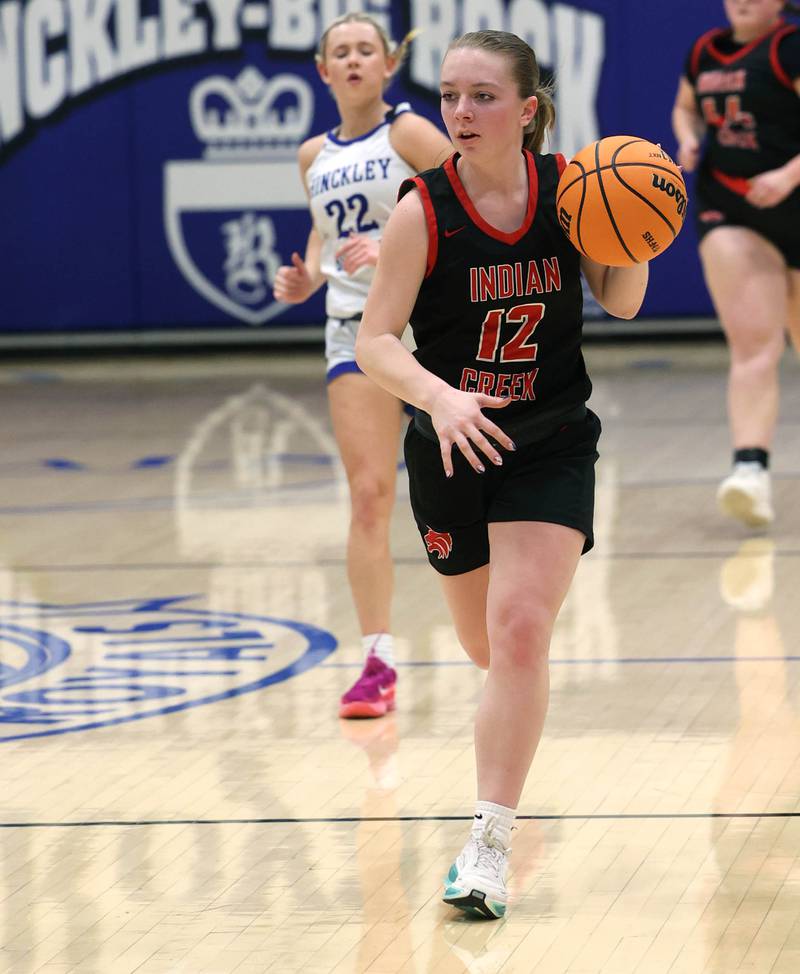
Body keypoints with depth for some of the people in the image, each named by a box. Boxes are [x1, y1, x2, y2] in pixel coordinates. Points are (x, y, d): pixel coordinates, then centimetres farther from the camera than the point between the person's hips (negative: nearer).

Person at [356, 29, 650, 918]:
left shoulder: (567, 187, -9)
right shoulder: (423, 211, -15)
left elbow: (619, 303, 5)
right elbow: (375, 342, -18)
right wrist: (439, 397, -36)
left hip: (551, 443, -1)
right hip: (454, 445, 1)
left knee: (520, 631, -18)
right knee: (486, 644, 17)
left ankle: (489, 844, -16)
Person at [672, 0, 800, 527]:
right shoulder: (706, 51, 8)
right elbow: (685, 107, 27)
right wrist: (689, 140, 6)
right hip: (725, 207, 3)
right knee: (752, 344, -14)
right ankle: (751, 467, -28)